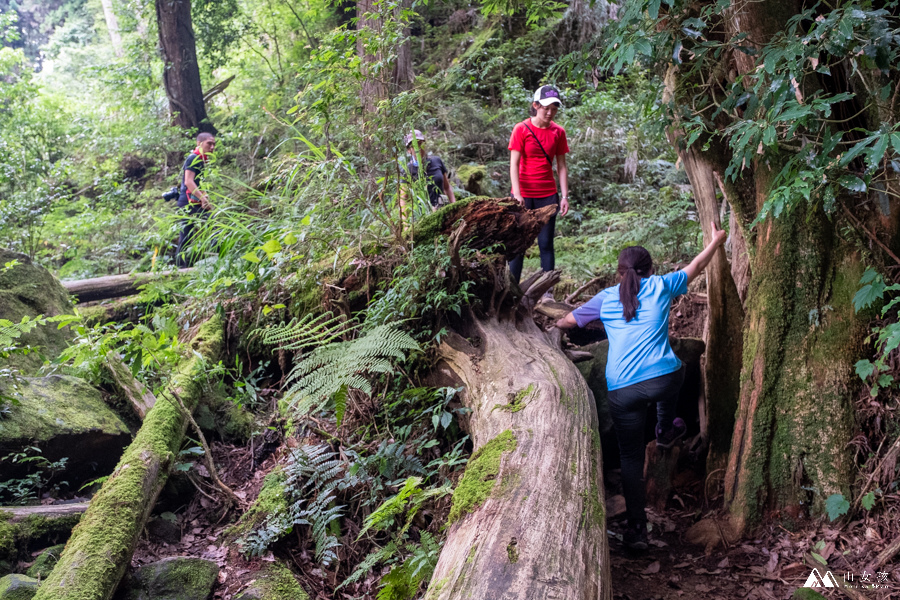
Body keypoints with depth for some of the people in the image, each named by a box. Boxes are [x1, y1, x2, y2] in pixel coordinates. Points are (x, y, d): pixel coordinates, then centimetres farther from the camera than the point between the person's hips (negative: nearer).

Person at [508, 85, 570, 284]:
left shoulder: (558, 132, 5)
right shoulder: (521, 129, -4)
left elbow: (561, 166, 8)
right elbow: (514, 164, -8)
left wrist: (564, 196, 1)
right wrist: (517, 195, -18)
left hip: (548, 195, 3)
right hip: (524, 195, -2)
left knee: (546, 244, 5)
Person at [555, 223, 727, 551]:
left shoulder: (605, 298, 12)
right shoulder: (660, 287, 10)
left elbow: (568, 321, 26)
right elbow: (694, 268, 27)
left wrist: (558, 323, 50)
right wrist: (716, 241, 45)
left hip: (622, 390, 0)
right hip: (663, 380, 0)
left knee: (631, 456, 10)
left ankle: (637, 527, 7)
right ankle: (665, 431, 56)